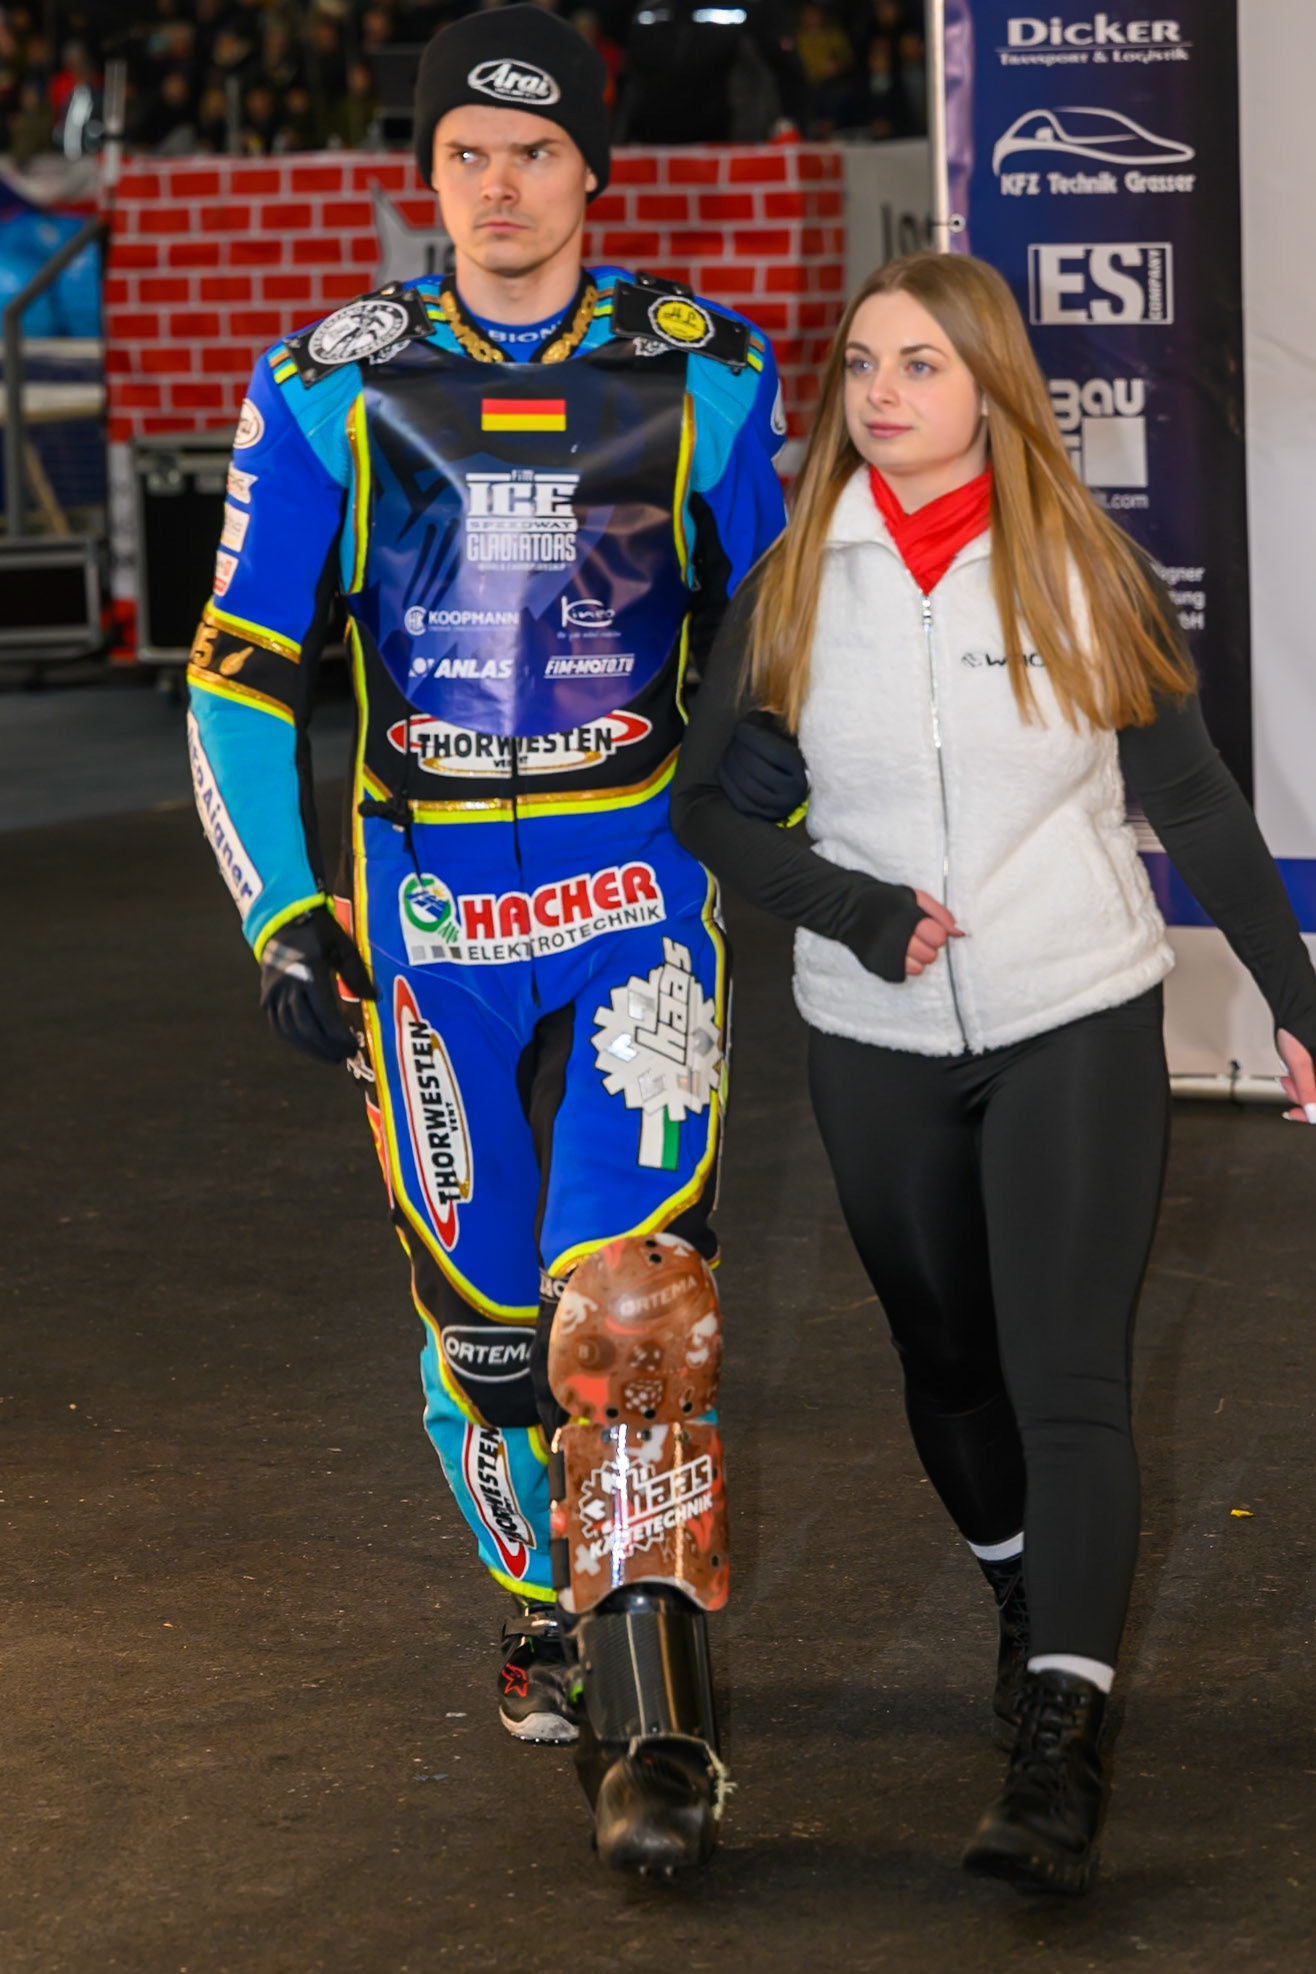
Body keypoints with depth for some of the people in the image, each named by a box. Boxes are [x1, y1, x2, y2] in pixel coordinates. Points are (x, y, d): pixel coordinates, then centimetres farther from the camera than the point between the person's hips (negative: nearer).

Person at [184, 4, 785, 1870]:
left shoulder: (703, 369, 1)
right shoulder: (325, 385, -1)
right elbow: (242, 668, 1)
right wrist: (284, 914, -7)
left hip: (641, 885, -1)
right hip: (426, 902, 1)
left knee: (633, 1290, -14)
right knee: (476, 1305, 8)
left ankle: (653, 1715, -11)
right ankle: (544, 1604, 31)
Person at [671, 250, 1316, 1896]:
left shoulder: (1087, 571, -2)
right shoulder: (794, 584, 1)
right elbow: (706, 805, 2)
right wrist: (865, 916, -12)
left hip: (1077, 1028, -2)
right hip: (878, 1044, 3)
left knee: (1068, 1378, -13)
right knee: (950, 1367, 16)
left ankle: (1055, 1757, -18)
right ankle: (1028, 1602, 43)